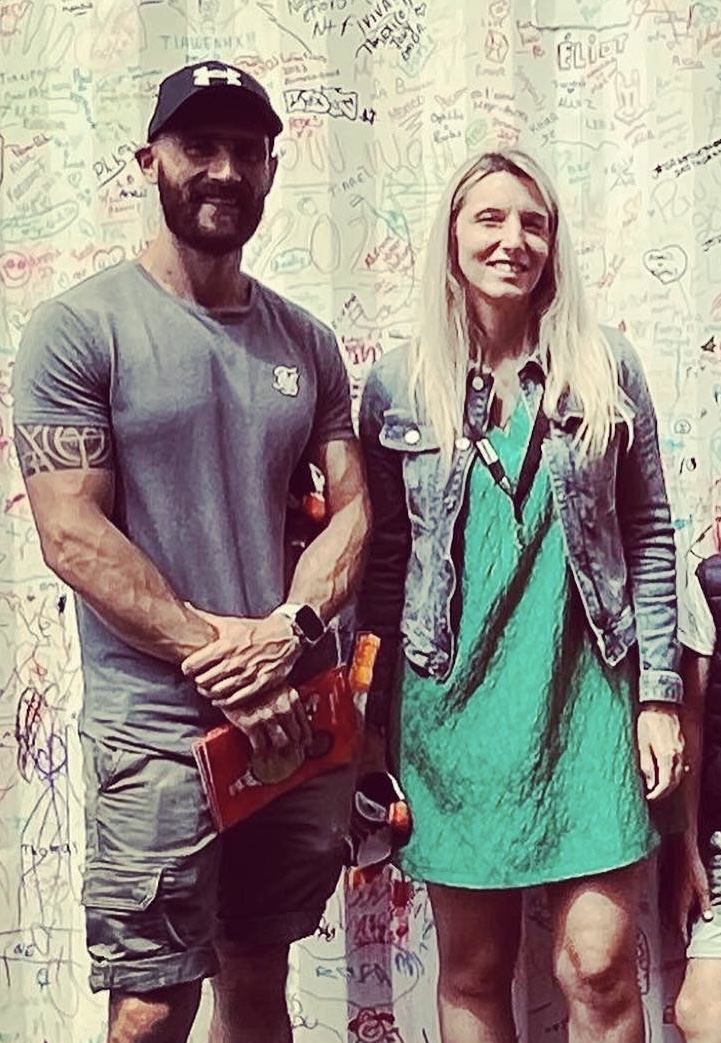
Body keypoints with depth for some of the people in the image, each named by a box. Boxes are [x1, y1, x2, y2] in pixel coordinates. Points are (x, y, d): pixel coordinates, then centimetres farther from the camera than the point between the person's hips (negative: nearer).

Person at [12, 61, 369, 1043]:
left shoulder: (306, 342, 9)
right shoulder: (81, 327, -5)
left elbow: (353, 509, 6)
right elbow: (72, 534, -13)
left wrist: (292, 631, -13)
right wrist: (222, 659, -15)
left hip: (297, 720, 5)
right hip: (158, 730, -4)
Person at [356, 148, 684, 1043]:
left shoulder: (604, 368, 2)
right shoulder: (398, 386, 2)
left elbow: (648, 534, 4)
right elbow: (384, 559, 5)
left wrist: (659, 691, -1)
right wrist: (374, 722, 5)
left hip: (586, 698, 0)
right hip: (454, 704, 1)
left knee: (599, 967, 0)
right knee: (472, 971, 10)